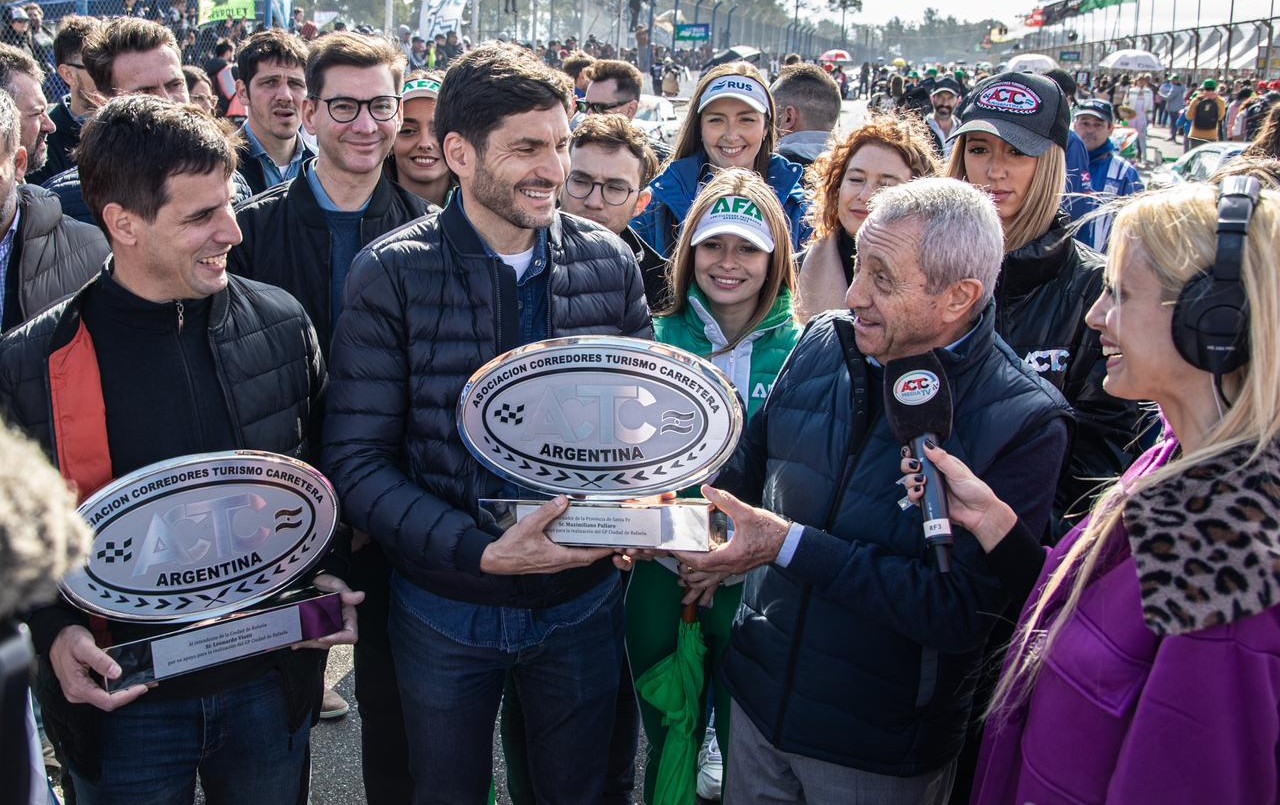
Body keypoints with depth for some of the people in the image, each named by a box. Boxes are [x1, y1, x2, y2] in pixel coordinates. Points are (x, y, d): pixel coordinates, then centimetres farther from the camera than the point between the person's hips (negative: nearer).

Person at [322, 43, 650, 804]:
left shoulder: (610, 260, -5)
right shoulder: (392, 274, -14)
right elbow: (357, 460, -15)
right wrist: (481, 551, -25)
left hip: (583, 597, 2)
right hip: (447, 608, -2)